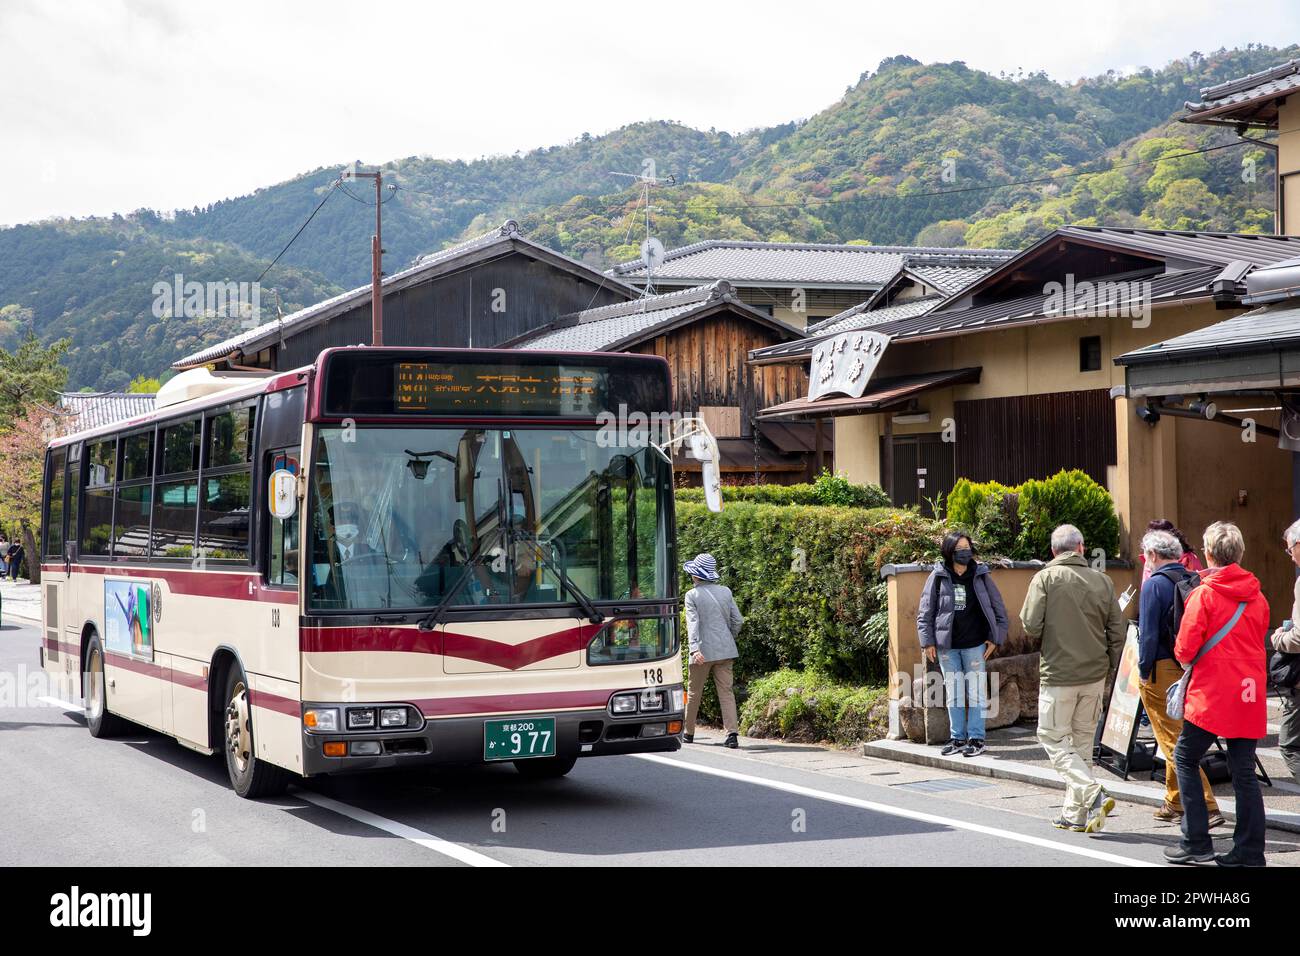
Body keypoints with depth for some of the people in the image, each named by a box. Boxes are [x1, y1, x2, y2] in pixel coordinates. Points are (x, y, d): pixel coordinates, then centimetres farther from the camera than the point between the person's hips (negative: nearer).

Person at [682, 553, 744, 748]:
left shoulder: (692, 595, -5)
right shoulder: (726, 592, 7)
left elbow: (693, 623, -16)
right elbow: (738, 620, 8)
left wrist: (694, 648, -25)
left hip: (703, 651, -3)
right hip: (725, 650, 3)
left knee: (694, 692, 12)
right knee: (726, 691, 2)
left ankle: (688, 733, 24)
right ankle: (732, 733, -12)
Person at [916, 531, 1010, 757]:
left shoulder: (980, 575, 0)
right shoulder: (938, 577, -1)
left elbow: (998, 608, 6)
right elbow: (925, 612, 2)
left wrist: (995, 638, 0)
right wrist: (928, 642, -3)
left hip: (974, 644, -1)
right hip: (947, 646, 1)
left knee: (976, 691, 1)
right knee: (954, 693, 9)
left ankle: (976, 738, 8)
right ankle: (957, 738, 17)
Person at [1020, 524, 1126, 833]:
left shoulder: (1045, 579, -8)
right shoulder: (1102, 581, 3)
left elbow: (1031, 625, -13)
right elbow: (1118, 631, 4)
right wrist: (1109, 668, 14)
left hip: (1058, 674, -4)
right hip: (1095, 675, 5)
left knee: (1054, 740, 4)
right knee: (1080, 742, 14)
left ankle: (1094, 795, -14)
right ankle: (1075, 813, 16)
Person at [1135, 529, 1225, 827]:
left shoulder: (1154, 584, -12)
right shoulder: (1193, 581, 7)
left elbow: (1148, 633, -15)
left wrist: (1143, 671, -7)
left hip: (1161, 669, -7)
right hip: (1189, 668, 7)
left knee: (1173, 741, -3)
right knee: (1178, 738, 19)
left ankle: (1206, 806, -9)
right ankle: (1175, 804, 29)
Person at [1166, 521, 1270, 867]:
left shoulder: (1203, 594, -11)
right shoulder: (1257, 596, 6)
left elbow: (1185, 650, -11)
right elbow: (1259, 641, 16)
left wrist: (1185, 656, 10)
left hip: (1211, 695, -5)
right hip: (1250, 695, 5)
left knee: (1186, 759, 8)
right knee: (1243, 771, 8)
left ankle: (1196, 842, 4)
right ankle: (1249, 851, 8)